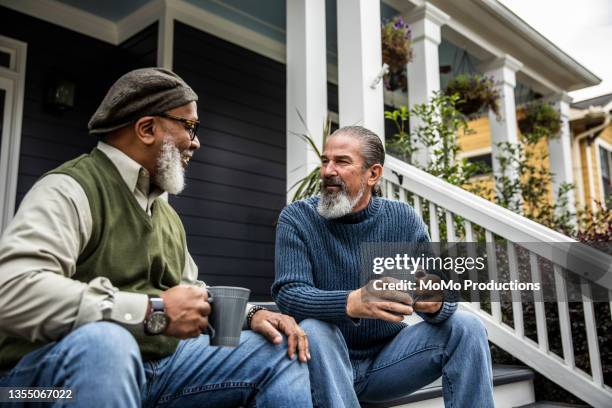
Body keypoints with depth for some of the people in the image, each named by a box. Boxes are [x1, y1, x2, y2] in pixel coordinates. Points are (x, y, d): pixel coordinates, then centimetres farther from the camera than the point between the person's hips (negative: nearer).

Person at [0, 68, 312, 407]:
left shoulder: (166, 213, 16)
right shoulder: (70, 189, -13)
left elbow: (192, 294, 22)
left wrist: (251, 315, 2)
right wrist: (152, 312, -27)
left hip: (160, 364, 7)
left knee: (281, 350, 1)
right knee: (104, 339, -40)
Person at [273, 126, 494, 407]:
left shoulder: (404, 219, -4)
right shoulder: (297, 218, -10)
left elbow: (434, 293, -6)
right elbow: (288, 294, -22)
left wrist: (435, 303, -32)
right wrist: (352, 303, -42)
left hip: (386, 358, 2)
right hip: (329, 363, -2)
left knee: (465, 327, -15)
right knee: (312, 330, -34)